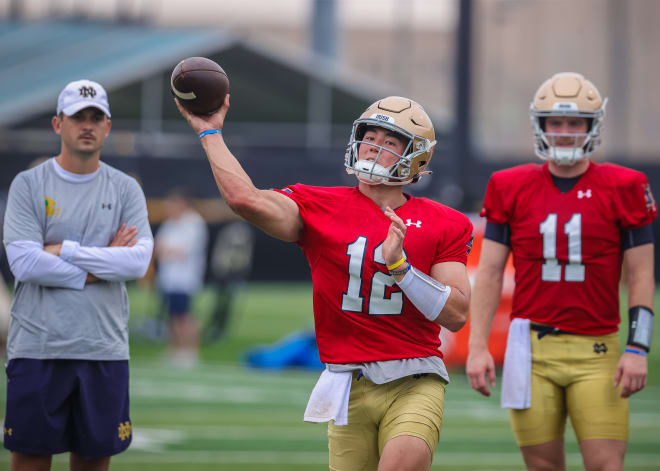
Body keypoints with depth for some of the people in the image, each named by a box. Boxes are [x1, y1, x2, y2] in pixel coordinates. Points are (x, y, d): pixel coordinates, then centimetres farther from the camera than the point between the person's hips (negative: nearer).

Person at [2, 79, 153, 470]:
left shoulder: (126, 189, 8)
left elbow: (139, 261, -6)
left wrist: (65, 251, -10)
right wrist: (100, 267, -8)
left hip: (105, 349, 2)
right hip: (37, 347, -2)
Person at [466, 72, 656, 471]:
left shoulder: (622, 189, 1)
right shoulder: (511, 188, 6)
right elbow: (490, 273, 8)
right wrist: (478, 347, 1)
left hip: (596, 350, -2)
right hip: (532, 346, 2)